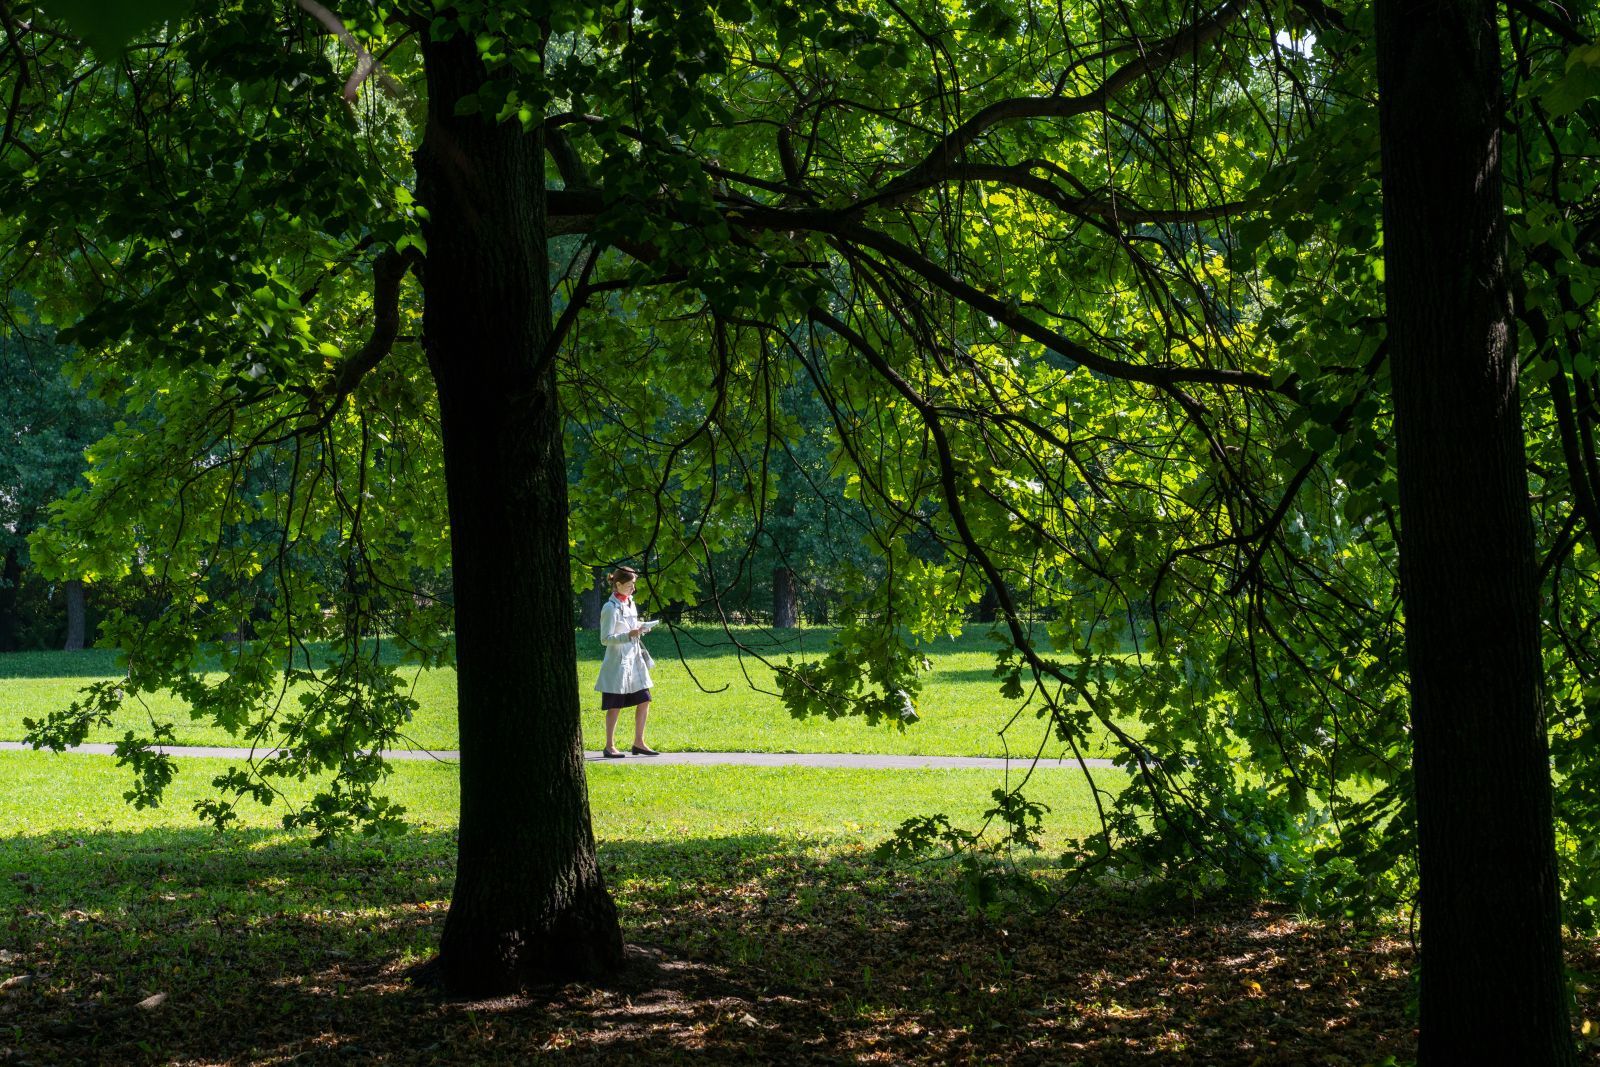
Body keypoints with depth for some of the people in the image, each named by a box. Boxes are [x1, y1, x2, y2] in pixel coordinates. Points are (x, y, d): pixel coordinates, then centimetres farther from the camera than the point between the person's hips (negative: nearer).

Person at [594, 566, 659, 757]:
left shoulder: (630, 603, 12)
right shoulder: (610, 608, -13)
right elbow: (605, 639, -17)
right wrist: (629, 635, -27)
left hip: (634, 661, 8)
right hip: (617, 662, -8)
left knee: (644, 701, 6)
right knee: (614, 706, -2)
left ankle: (638, 743, 15)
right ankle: (610, 747, 5)